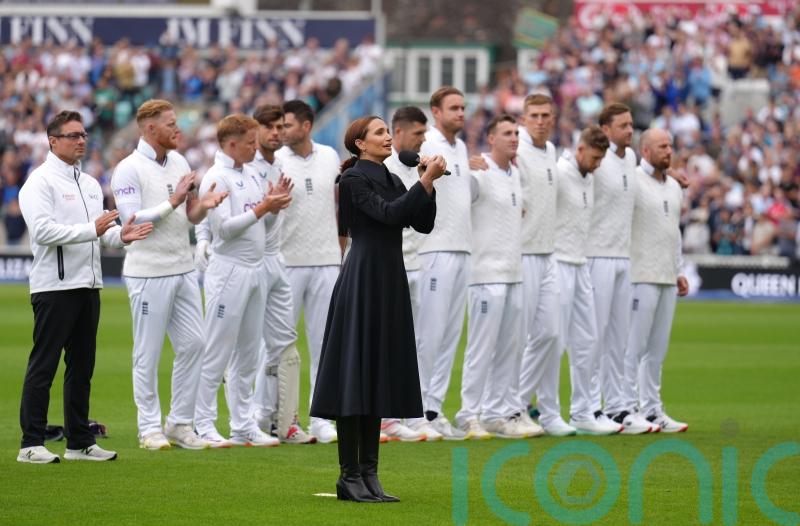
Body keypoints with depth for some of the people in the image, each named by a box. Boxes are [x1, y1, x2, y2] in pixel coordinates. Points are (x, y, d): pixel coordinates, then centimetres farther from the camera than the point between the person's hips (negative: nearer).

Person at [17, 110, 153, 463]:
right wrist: (91, 230, -25)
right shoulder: (40, 182, -8)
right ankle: (31, 444, -5)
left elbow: (101, 232, 18)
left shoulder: (90, 184, 18)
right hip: (55, 286, -8)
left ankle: (79, 441, 18)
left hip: (88, 285, 8)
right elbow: (43, 230, -20)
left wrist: (120, 235, -4)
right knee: (43, 366, -7)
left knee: (82, 367, 12)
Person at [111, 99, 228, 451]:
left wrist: (203, 206, -6)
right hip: (148, 272, -7)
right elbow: (132, 220, -18)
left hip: (182, 268, 7)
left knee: (193, 343, 5)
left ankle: (180, 423, 15)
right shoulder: (129, 170, -9)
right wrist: (173, 202, -18)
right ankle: (149, 428, 7)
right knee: (148, 353, 0)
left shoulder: (179, 163, 12)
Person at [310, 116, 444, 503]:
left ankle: (369, 474, 10)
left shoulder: (393, 180, 16)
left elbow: (423, 224, 10)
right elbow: (388, 213, -20)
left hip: (390, 284, 8)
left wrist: (427, 183, -1)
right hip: (361, 283, -8)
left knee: (379, 378, 7)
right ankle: (349, 477, -5)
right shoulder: (353, 179, -7)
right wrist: (426, 181, -19)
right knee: (356, 376, -7)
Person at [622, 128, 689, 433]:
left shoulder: (674, 186, 16)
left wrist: (679, 271, 19)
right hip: (642, 278, -8)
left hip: (667, 279, 8)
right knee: (634, 346, -7)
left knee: (658, 349, 9)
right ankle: (628, 408, -4)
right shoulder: (632, 182, -8)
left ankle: (652, 409, 13)